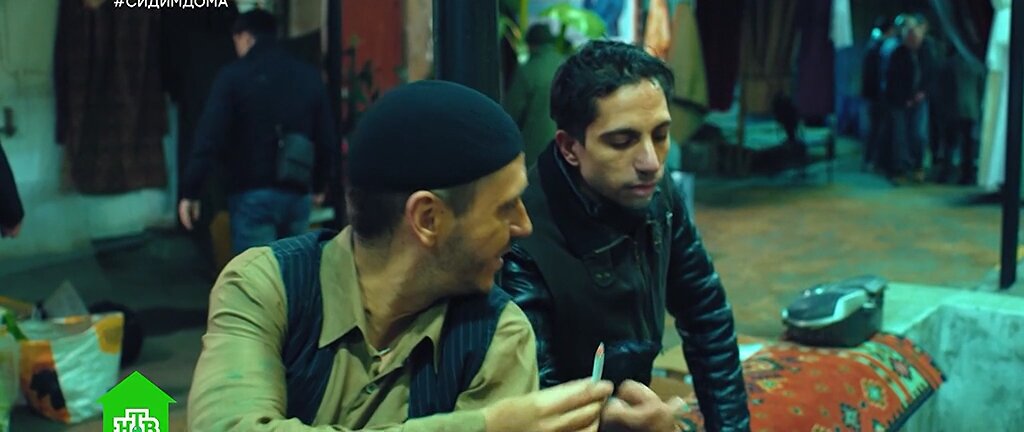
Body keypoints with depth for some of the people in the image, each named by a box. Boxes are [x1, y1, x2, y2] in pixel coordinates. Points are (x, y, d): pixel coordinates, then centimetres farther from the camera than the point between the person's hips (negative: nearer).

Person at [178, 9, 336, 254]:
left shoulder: (234, 76, -6)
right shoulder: (309, 76, 8)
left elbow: (209, 137, -11)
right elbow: (326, 139, 10)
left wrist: (190, 191, -6)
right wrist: (319, 185, 23)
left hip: (252, 195, -4)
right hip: (298, 194, 5)